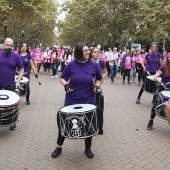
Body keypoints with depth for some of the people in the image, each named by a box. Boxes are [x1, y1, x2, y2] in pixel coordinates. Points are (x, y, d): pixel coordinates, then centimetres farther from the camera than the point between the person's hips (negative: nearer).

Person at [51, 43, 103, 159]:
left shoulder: (94, 65, -5)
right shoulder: (71, 65, -8)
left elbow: (100, 79, 10)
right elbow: (62, 78, 4)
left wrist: (96, 86, -9)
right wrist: (65, 85, -16)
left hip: (89, 101, 1)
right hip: (72, 100, 0)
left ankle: (88, 148, 34)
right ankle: (59, 147, 32)